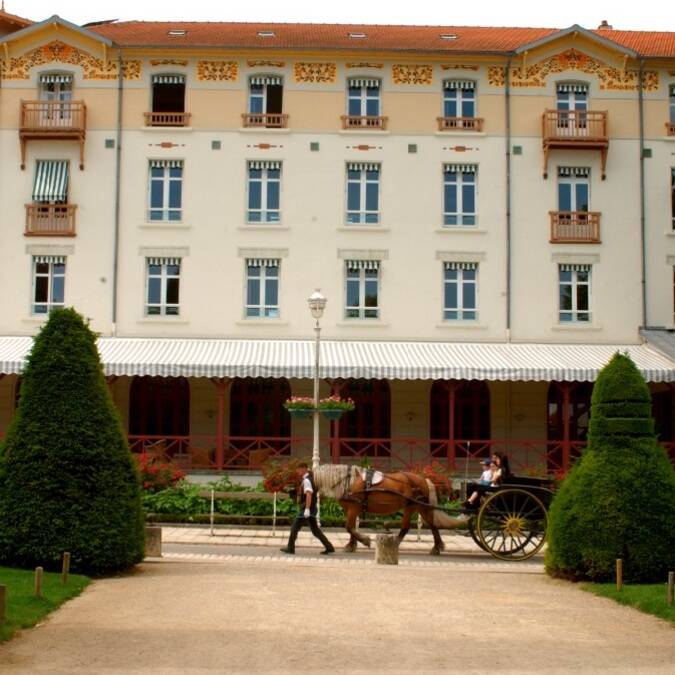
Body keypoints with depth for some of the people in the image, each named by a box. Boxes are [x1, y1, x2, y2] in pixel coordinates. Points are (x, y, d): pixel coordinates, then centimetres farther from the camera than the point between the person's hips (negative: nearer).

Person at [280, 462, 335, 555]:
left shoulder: (306, 481, -15)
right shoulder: (308, 479, 16)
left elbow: (309, 494, -27)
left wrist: (307, 509, -33)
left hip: (306, 510, -10)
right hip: (311, 510, 10)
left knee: (295, 528, 0)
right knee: (315, 530, 10)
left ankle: (290, 548, 8)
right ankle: (329, 547, 7)